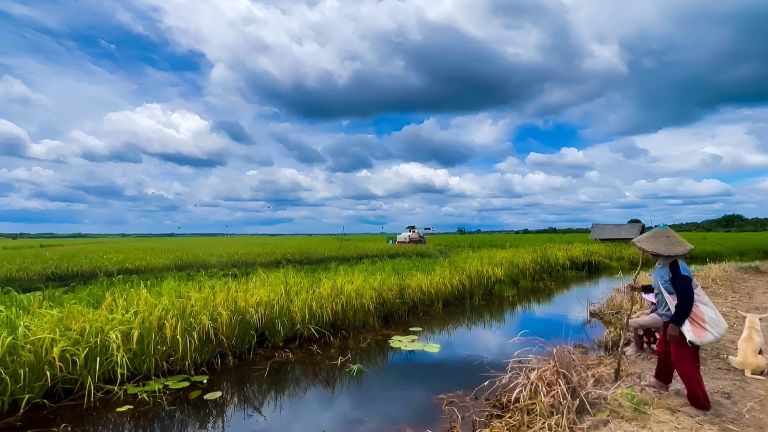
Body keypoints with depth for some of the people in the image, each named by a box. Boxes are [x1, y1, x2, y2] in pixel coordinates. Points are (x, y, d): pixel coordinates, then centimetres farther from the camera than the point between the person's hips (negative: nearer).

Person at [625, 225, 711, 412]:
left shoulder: (676, 267, -29)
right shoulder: (662, 264, 2)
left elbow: (686, 299, -31)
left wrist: (675, 324, -29)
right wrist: (641, 288, 21)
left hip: (682, 323, -10)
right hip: (670, 319, 10)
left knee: (684, 362, 0)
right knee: (664, 350, 26)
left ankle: (700, 403, 16)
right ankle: (661, 381, 47)